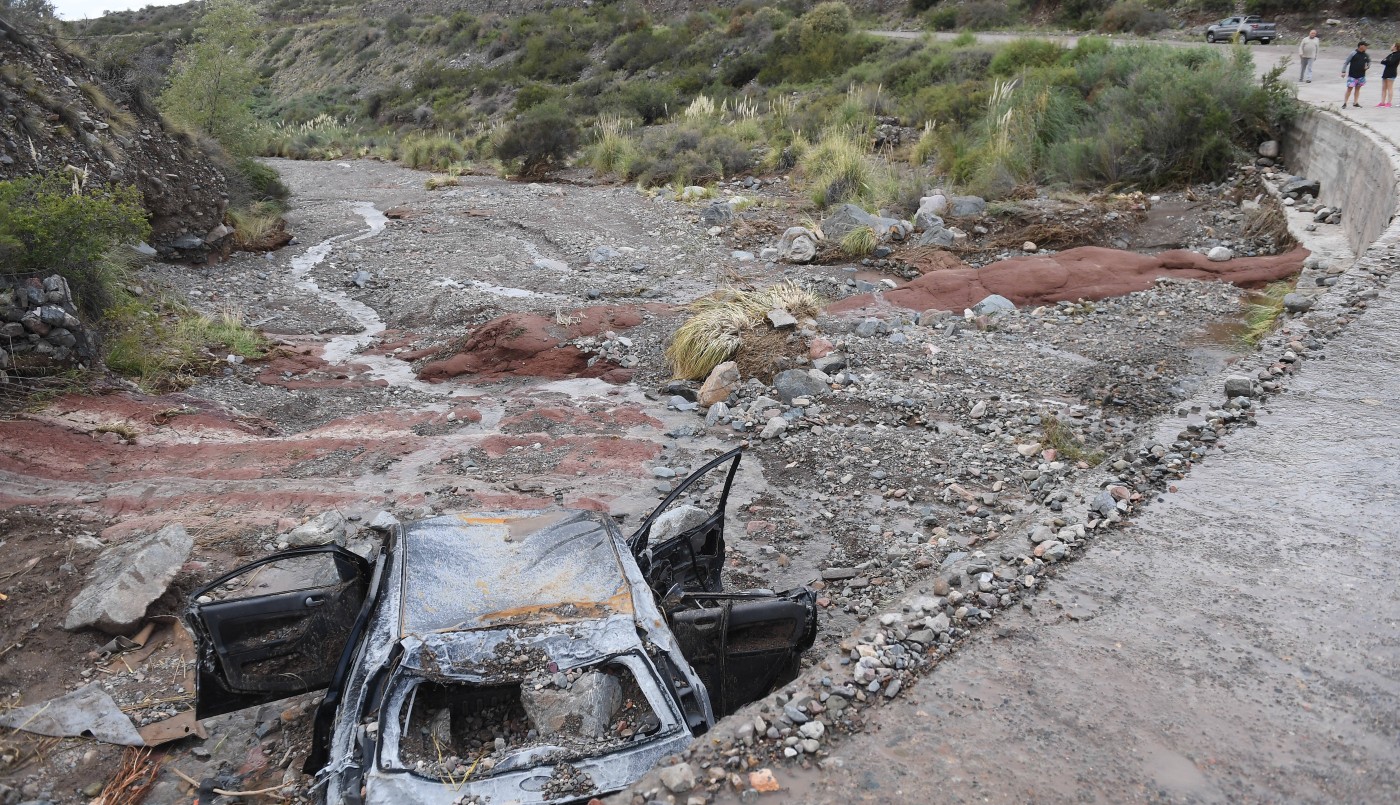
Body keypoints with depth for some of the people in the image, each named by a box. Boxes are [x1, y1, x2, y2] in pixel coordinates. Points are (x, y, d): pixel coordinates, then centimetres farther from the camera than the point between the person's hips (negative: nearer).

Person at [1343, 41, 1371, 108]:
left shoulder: (1365, 55, 6)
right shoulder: (1353, 53, -10)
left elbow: (1369, 61, 24)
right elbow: (1346, 63, -9)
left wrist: (1367, 66, 3)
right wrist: (1343, 72, -15)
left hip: (1361, 75, 6)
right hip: (1352, 75, -6)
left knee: (1358, 88, 10)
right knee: (1350, 88, -6)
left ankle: (1355, 102, 16)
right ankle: (1345, 103, 0)